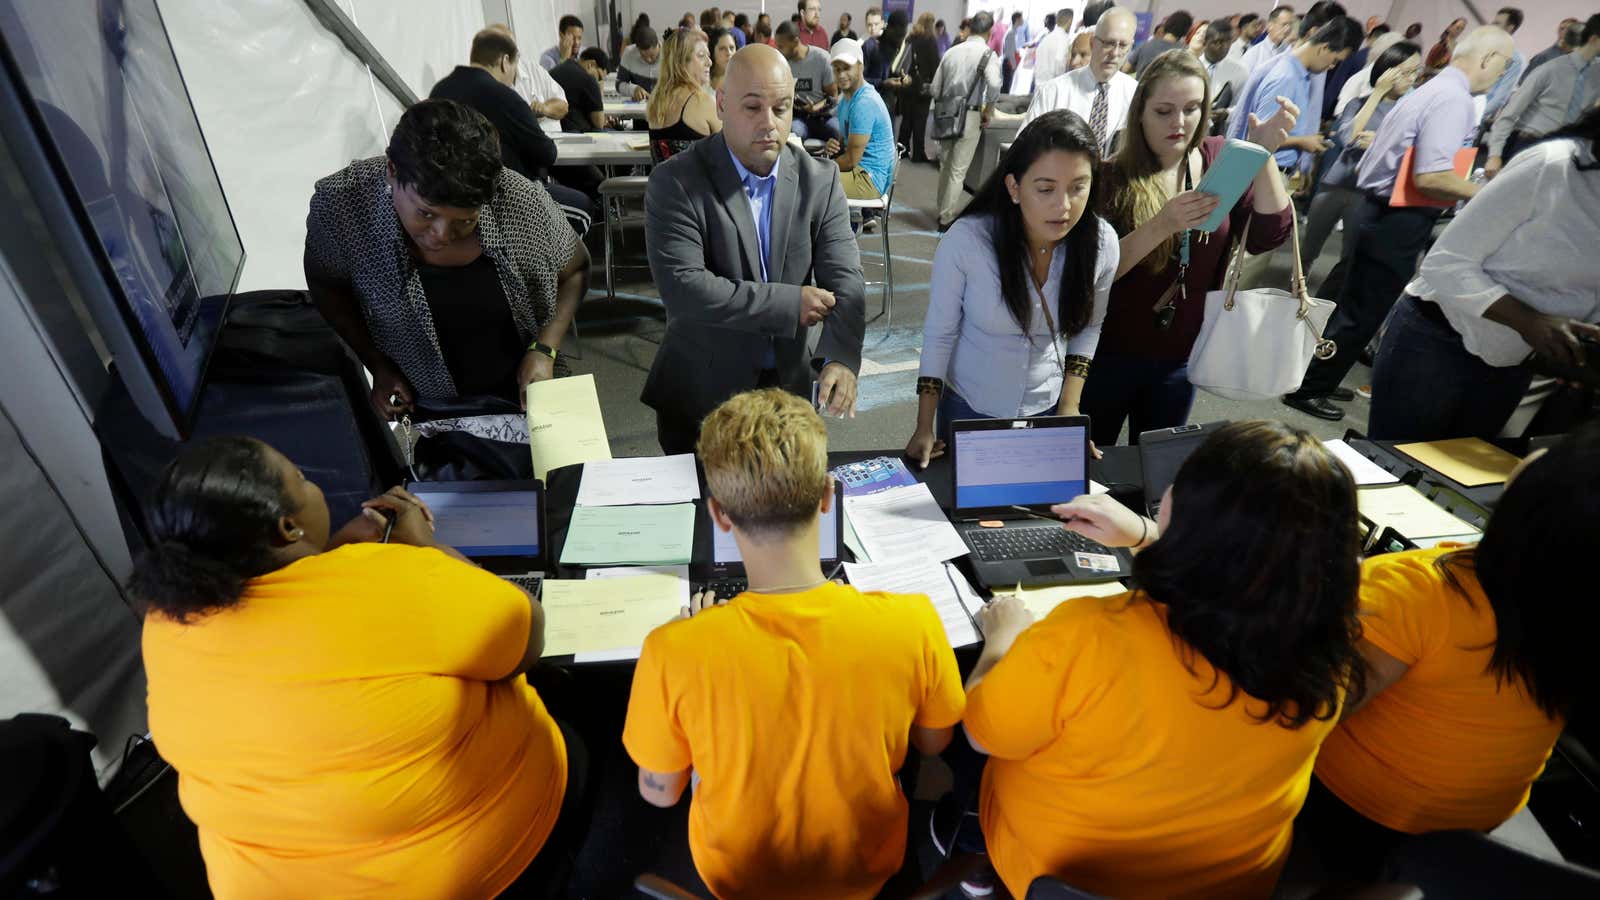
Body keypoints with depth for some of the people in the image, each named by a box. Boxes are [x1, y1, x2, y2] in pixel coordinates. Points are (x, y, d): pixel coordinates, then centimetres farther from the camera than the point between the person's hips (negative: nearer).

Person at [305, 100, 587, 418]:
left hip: (525, 396, 0)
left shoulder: (525, 203, -25)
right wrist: (378, 365, -10)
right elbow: (326, 283, -3)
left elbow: (575, 270, -7)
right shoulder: (342, 203, -23)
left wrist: (544, 350, -19)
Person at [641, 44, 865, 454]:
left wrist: (840, 357, -29)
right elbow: (683, 288, -24)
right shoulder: (676, 182, -12)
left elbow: (845, 281, -10)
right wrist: (789, 302, -22)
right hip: (700, 391, -3)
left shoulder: (820, 180, -2)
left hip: (789, 385, 3)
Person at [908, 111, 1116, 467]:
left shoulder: (1102, 244, -15)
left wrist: (1069, 406, -2)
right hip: (967, 411, -2)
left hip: (1047, 410, 3)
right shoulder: (966, 240, -25)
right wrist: (924, 429, -12)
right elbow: (938, 334, -15)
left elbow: (1088, 327, 1)